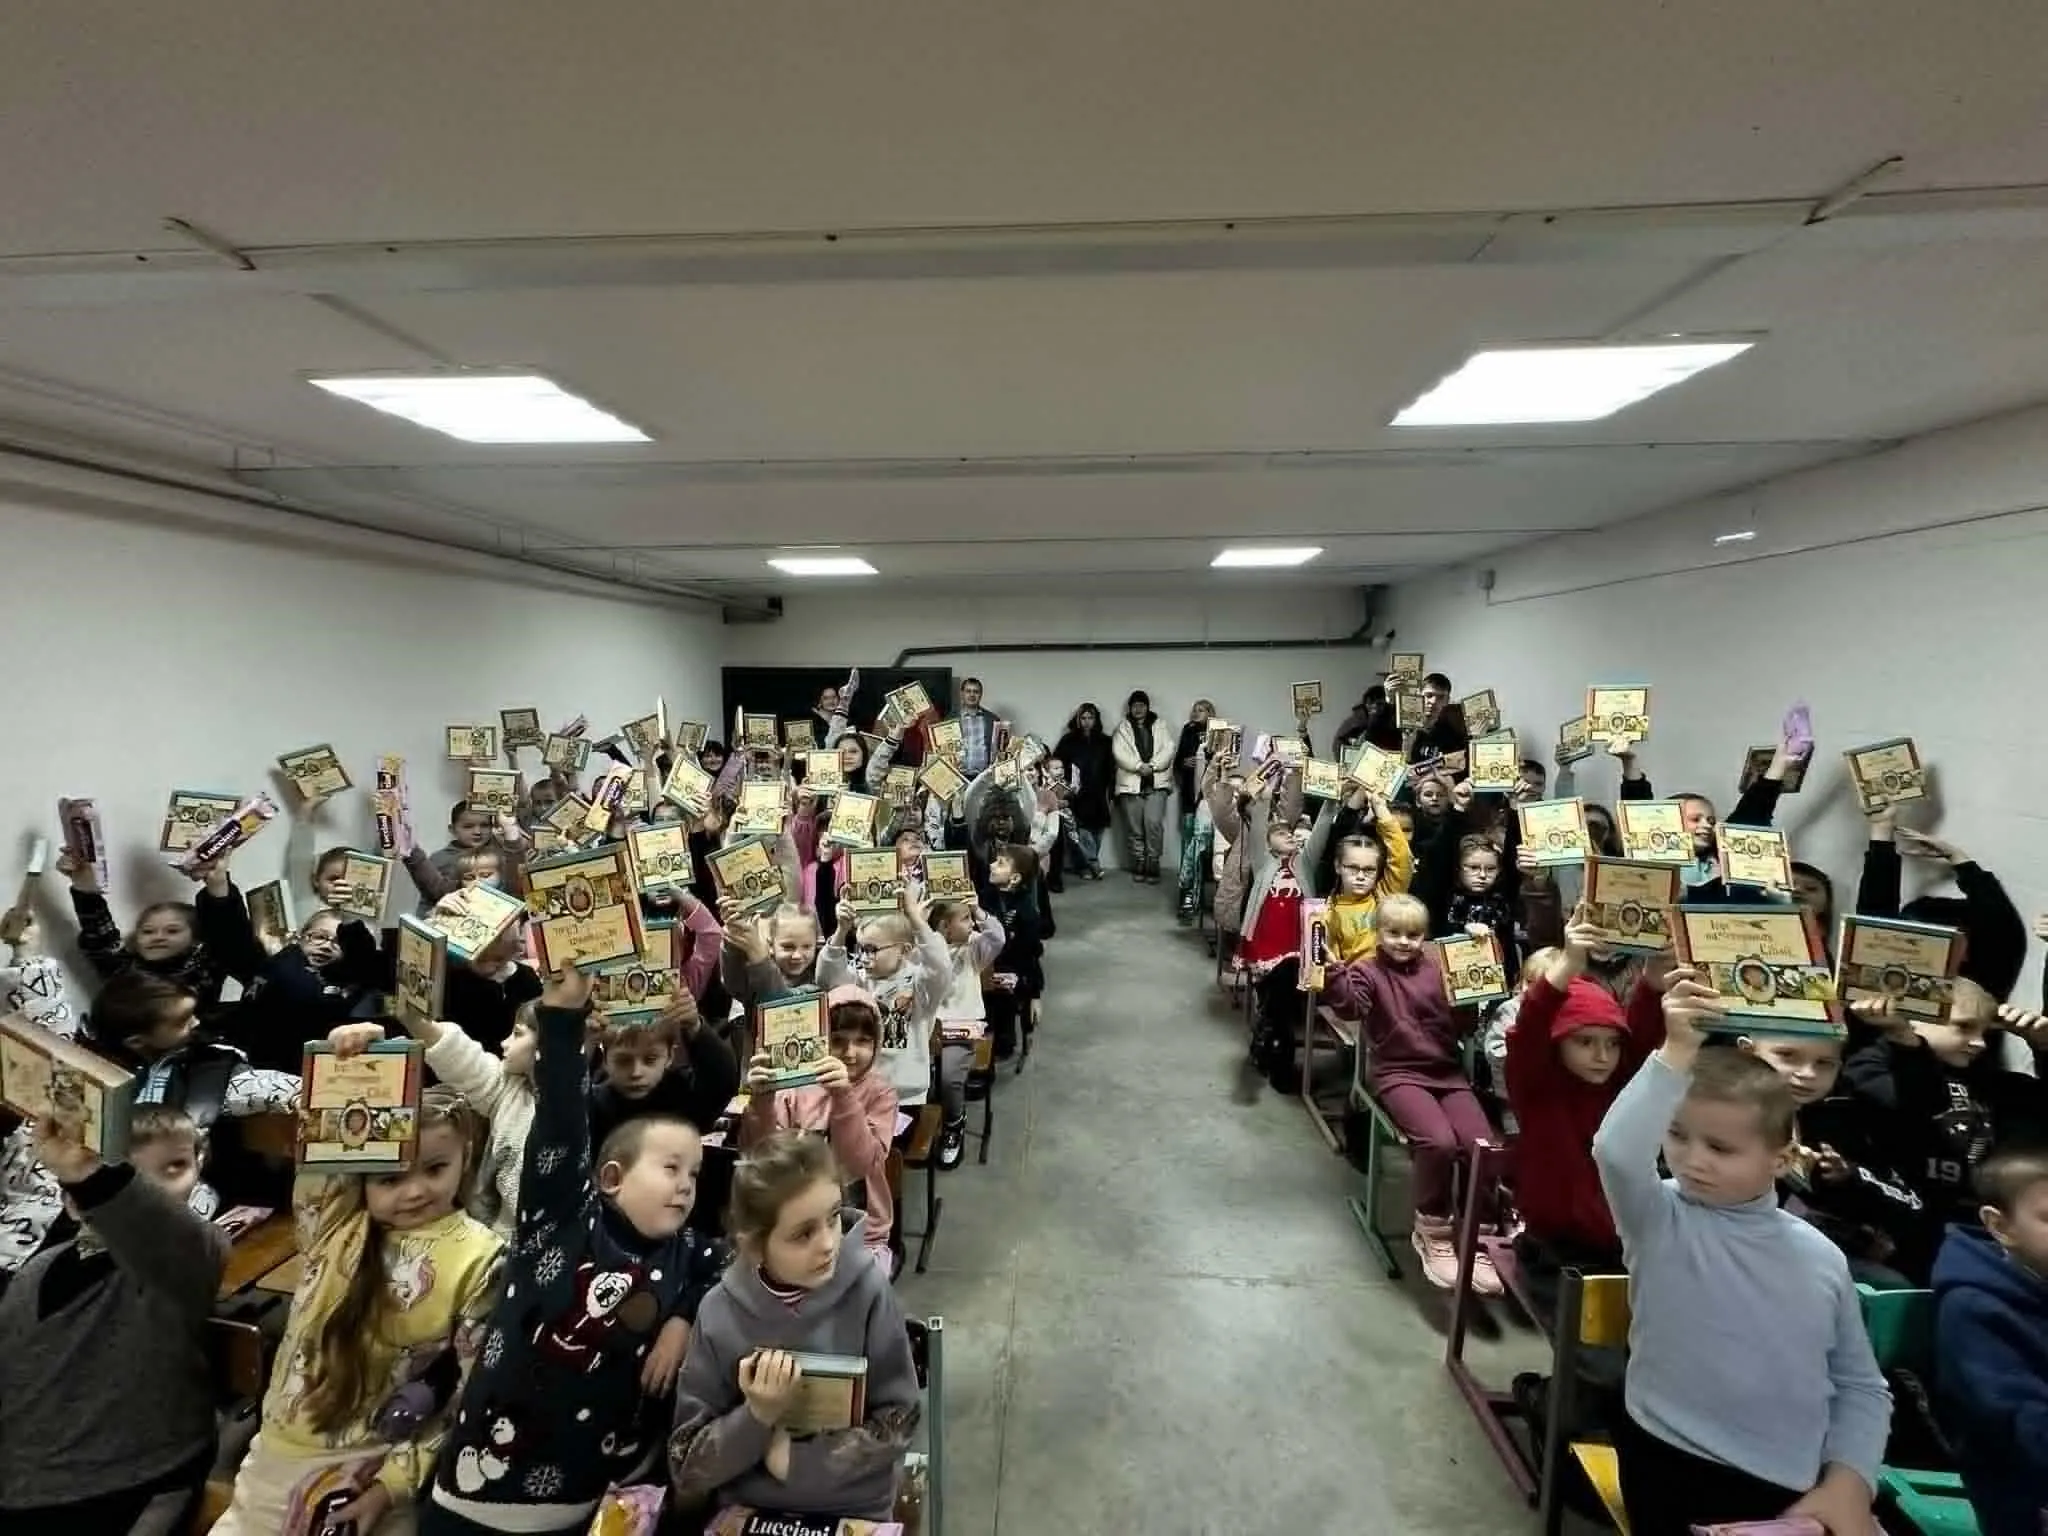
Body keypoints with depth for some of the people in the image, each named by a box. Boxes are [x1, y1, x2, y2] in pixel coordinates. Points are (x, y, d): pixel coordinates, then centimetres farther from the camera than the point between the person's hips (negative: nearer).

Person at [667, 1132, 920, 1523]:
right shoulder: (721, 1313, -11)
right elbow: (685, 1465, -5)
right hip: (746, 1512, 0)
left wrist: (795, 1460, -13)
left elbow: (897, 1422, -8)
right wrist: (758, 1416, -19)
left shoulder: (867, 1291, -14)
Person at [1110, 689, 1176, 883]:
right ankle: (1138, 866, 12)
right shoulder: (1123, 727, 10)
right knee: (1134, 829, 2)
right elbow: (1119, 752, -3)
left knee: (1153, 823, -12)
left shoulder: (1159, 726, 13)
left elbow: (1168, 749, 1)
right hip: (1130, 784, 0)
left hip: (1156, 783, 0)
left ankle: (1153, 866, -4)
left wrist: (1152, 766, -13)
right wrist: (1138, 766, -15)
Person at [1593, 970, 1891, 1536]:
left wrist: (1849, 1481, -3)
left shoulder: (1822, 1259, 3)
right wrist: (1677, 1054, -35)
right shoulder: (1660, 1219, -9)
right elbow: (1616, 1152, -32)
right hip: (1673, 1467, -3)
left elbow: (1862, 1387, 12)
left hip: (1796, 1487, 4)